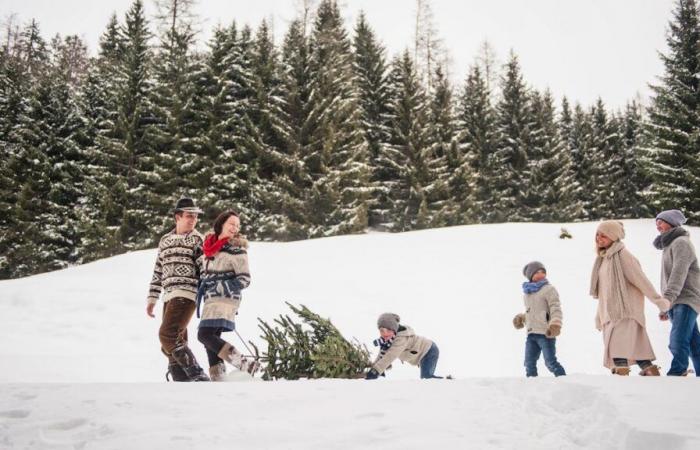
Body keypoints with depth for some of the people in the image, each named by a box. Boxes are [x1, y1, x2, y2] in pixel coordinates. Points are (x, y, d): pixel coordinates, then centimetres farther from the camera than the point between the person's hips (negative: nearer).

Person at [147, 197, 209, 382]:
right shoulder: (165, 240, 18)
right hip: (169, 296, 6)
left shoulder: (197, 239, 3)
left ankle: (197, 376, -13)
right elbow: (158, 272, 23)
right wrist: (152, 298, 20)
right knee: (176, 342, 5)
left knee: (167, 336, -19)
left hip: (186, 294, -6)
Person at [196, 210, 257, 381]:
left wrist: (220, 287, -17)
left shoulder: (236, 250, -7)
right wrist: (202, 287, 15)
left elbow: (244, 280, -10)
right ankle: (218, 380, 11)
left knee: (205, 335, -18)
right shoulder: (210, 244, 13)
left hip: (225, 299, -7)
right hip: (210, 299, 8)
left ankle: (244, 364, -20)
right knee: (211, 339, 6)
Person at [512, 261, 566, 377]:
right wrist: (521, 318, 14)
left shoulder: (549, 289, -4)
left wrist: (555, 325, -25)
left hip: (546, 333, -7)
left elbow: (556, 309, -12)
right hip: (531, 334, 7)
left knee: (550, 362, -7)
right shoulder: (527, 293, 19)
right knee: (529, 363, 9)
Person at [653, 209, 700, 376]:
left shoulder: (681, 242, -8)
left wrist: (667, 299, -29)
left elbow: (679, 274, -20)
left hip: (686, 300, -9)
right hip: (675, 304, 9)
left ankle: (676, 374, -25)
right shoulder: (670, 245, 23)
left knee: (678, 341, -19)